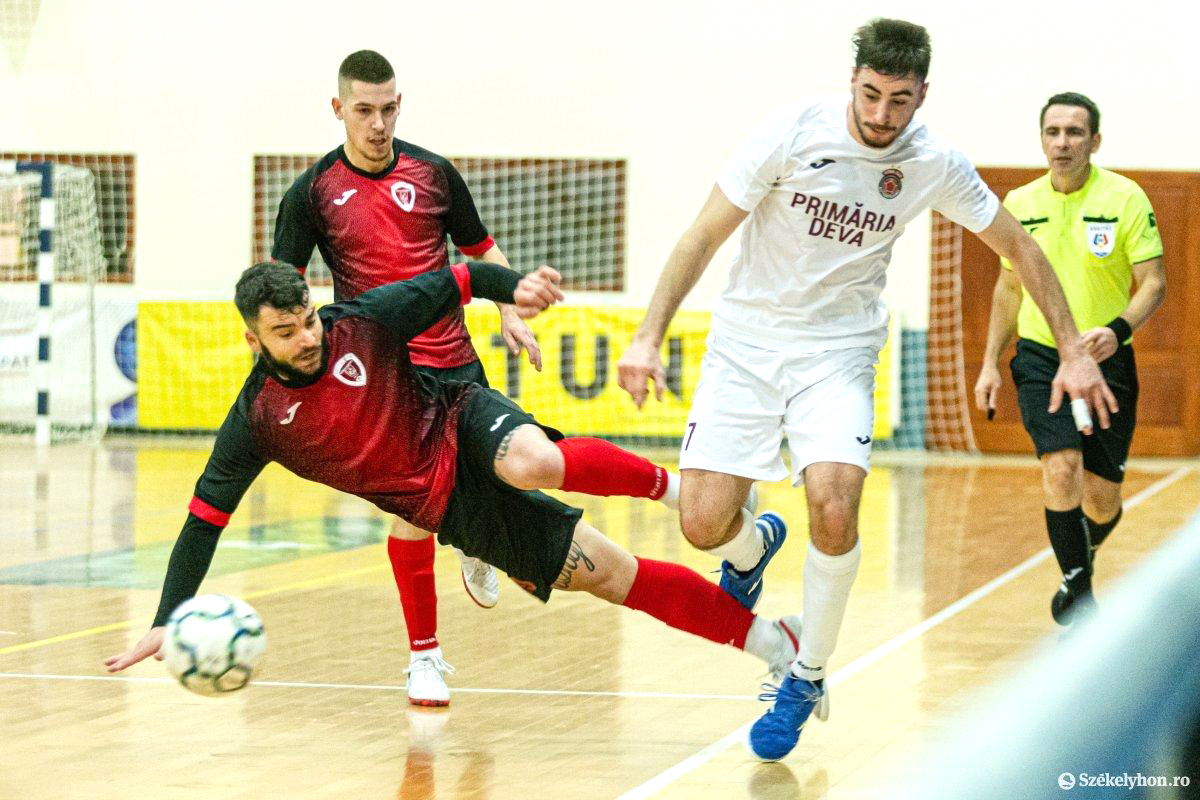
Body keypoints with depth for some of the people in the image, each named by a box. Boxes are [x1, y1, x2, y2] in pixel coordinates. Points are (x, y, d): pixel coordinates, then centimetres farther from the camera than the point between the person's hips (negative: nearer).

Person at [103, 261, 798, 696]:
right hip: (453, 509, 0)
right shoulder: (257, 420, -8)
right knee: (613, 576, -10)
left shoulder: (363, 320, -9)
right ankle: (769, 641, -6)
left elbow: (458, 280, 0)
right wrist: (168, 619, -13)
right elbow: (206, 518, -6)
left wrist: (514, 286, -21)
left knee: (535, 465, -40)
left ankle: (668, 485, -10)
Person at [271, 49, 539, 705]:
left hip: (455, 362, 3)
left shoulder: (433, 172, 5)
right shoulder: (313, 191, -1)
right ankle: (424, 657, 1)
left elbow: (481, 249, 16)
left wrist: (509, 311, 0)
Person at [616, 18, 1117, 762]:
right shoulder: (793, 131, -15)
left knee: (834, 510, -23)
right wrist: (649, 336, -16)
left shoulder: (935, 165, -9)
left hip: (839, 351, 0)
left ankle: (808, 679, 0)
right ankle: (755, 545, 30)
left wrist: (1073, 350, 4)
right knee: (704, 524, -10)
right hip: (747, 338, 0)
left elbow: (1019, 246, 6)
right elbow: (705, 233, -10)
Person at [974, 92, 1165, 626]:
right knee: (1061, 467, -20)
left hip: (1107, 361, -1)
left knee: (1102, 497, 3)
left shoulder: (1126, 198, -7)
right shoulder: (1020, 203, 3)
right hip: (1040, 357, 1)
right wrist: (990, 362, 14)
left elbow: (1153, 282, -9)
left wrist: (1117, 329, -27)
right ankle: (1076, 583, -4)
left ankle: (1083, 549, 38)